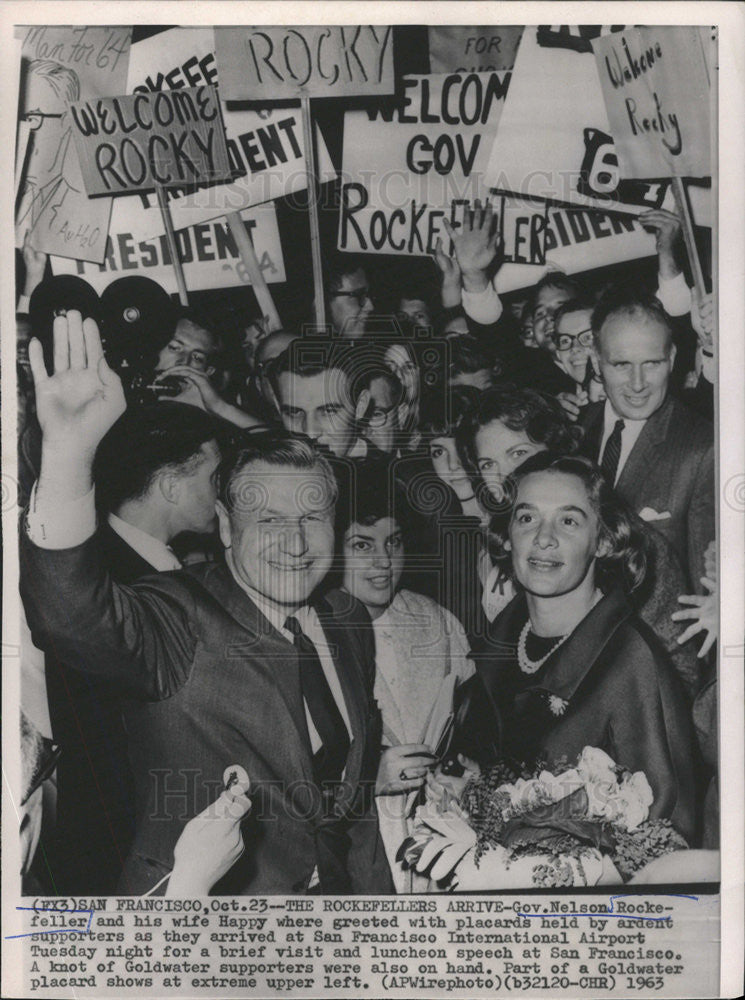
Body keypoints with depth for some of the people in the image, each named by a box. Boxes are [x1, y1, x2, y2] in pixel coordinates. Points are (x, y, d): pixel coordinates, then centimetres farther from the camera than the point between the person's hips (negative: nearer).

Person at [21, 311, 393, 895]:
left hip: (342, 889, 8)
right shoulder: (183, 625, -13)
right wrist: (69, 449, -46)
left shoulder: (350, 625, 5)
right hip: (200, 915, -7)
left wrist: (374, 884, 13)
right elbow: (73, 616, -35)